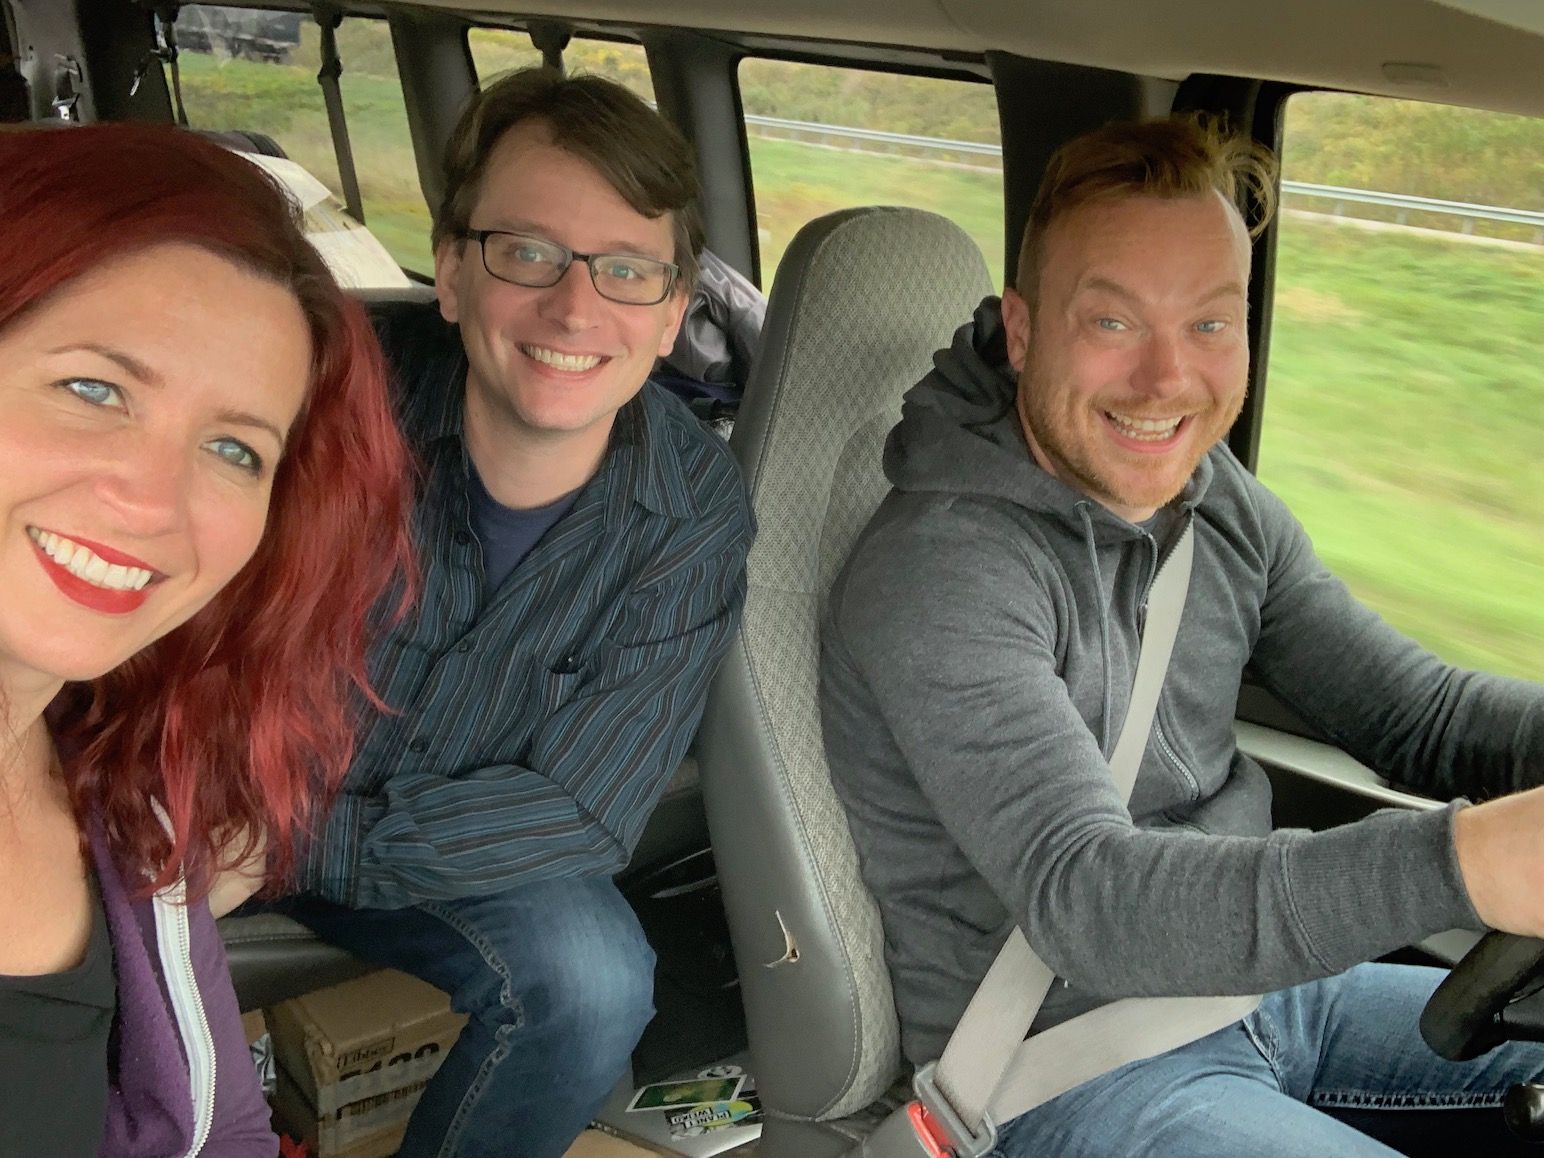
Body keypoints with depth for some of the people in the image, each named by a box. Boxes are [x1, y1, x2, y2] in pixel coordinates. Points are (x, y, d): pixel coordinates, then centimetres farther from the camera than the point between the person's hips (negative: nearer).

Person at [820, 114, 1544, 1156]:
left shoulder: (1220, 505, 1)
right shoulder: (941, 571, -24)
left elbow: (1415, 711, 3)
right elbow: (1083, 897, -33)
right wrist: (1460, 864, -45)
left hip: (1260, 985, 8)